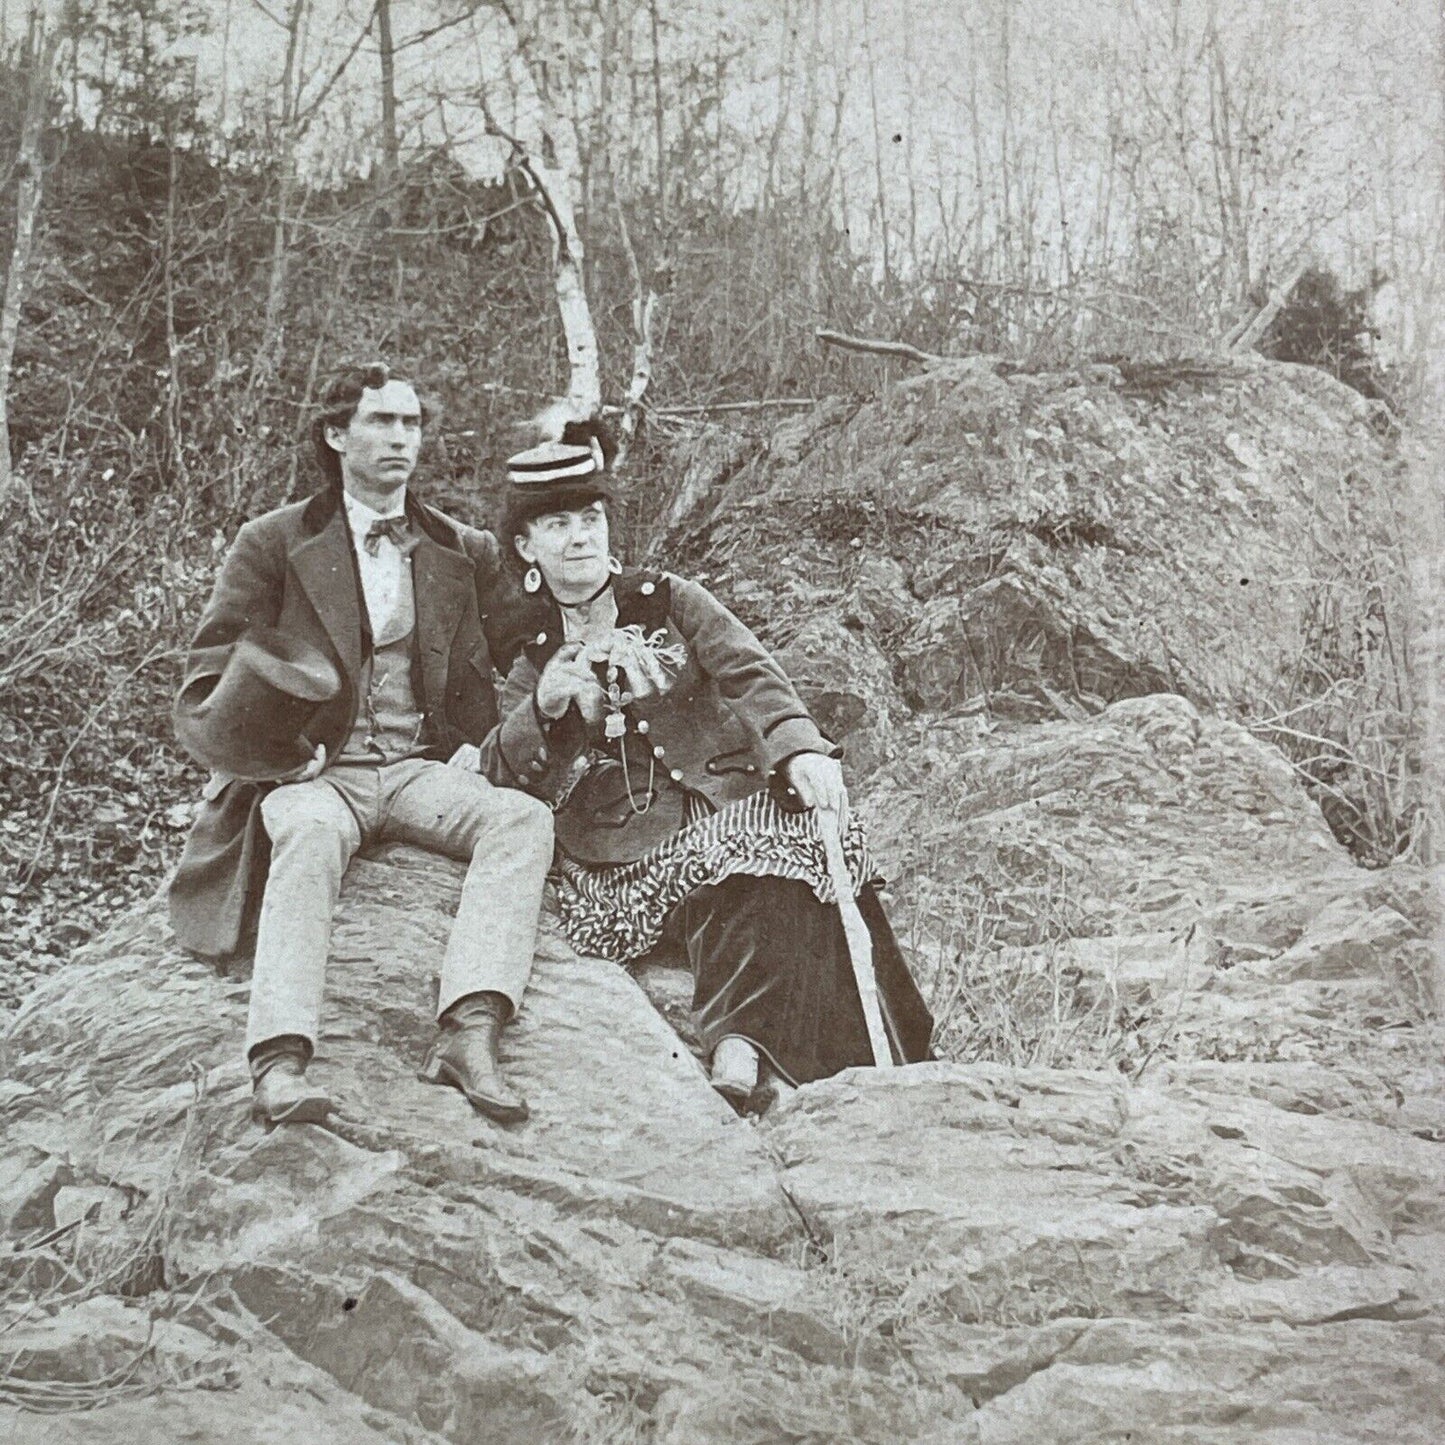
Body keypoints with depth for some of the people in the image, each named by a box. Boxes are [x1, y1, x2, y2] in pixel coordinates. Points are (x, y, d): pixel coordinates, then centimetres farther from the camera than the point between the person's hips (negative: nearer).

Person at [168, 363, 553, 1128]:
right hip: (313, 773, -3)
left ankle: (469, 1032, -40)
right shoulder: (272, 543, 5)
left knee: (523, 817, -26)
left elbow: (483, 677, 22)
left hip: (418, 769, 3)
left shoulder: (465, 552, 14)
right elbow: (209, 673, 2)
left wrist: (475, 749, 3)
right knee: (312, 830, -38)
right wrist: (288, 754, -12)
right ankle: (280, 1059, -48)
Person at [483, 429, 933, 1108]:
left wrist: (800, 746, -23)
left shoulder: (668, 600, 15)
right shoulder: (527, 650, 17)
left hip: (718, 793, 1)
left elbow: (750, 675, -2)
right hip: (618, 839, -1)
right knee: (716, 872, -33)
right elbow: (505, 778, 7)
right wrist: (540, 710, -14)